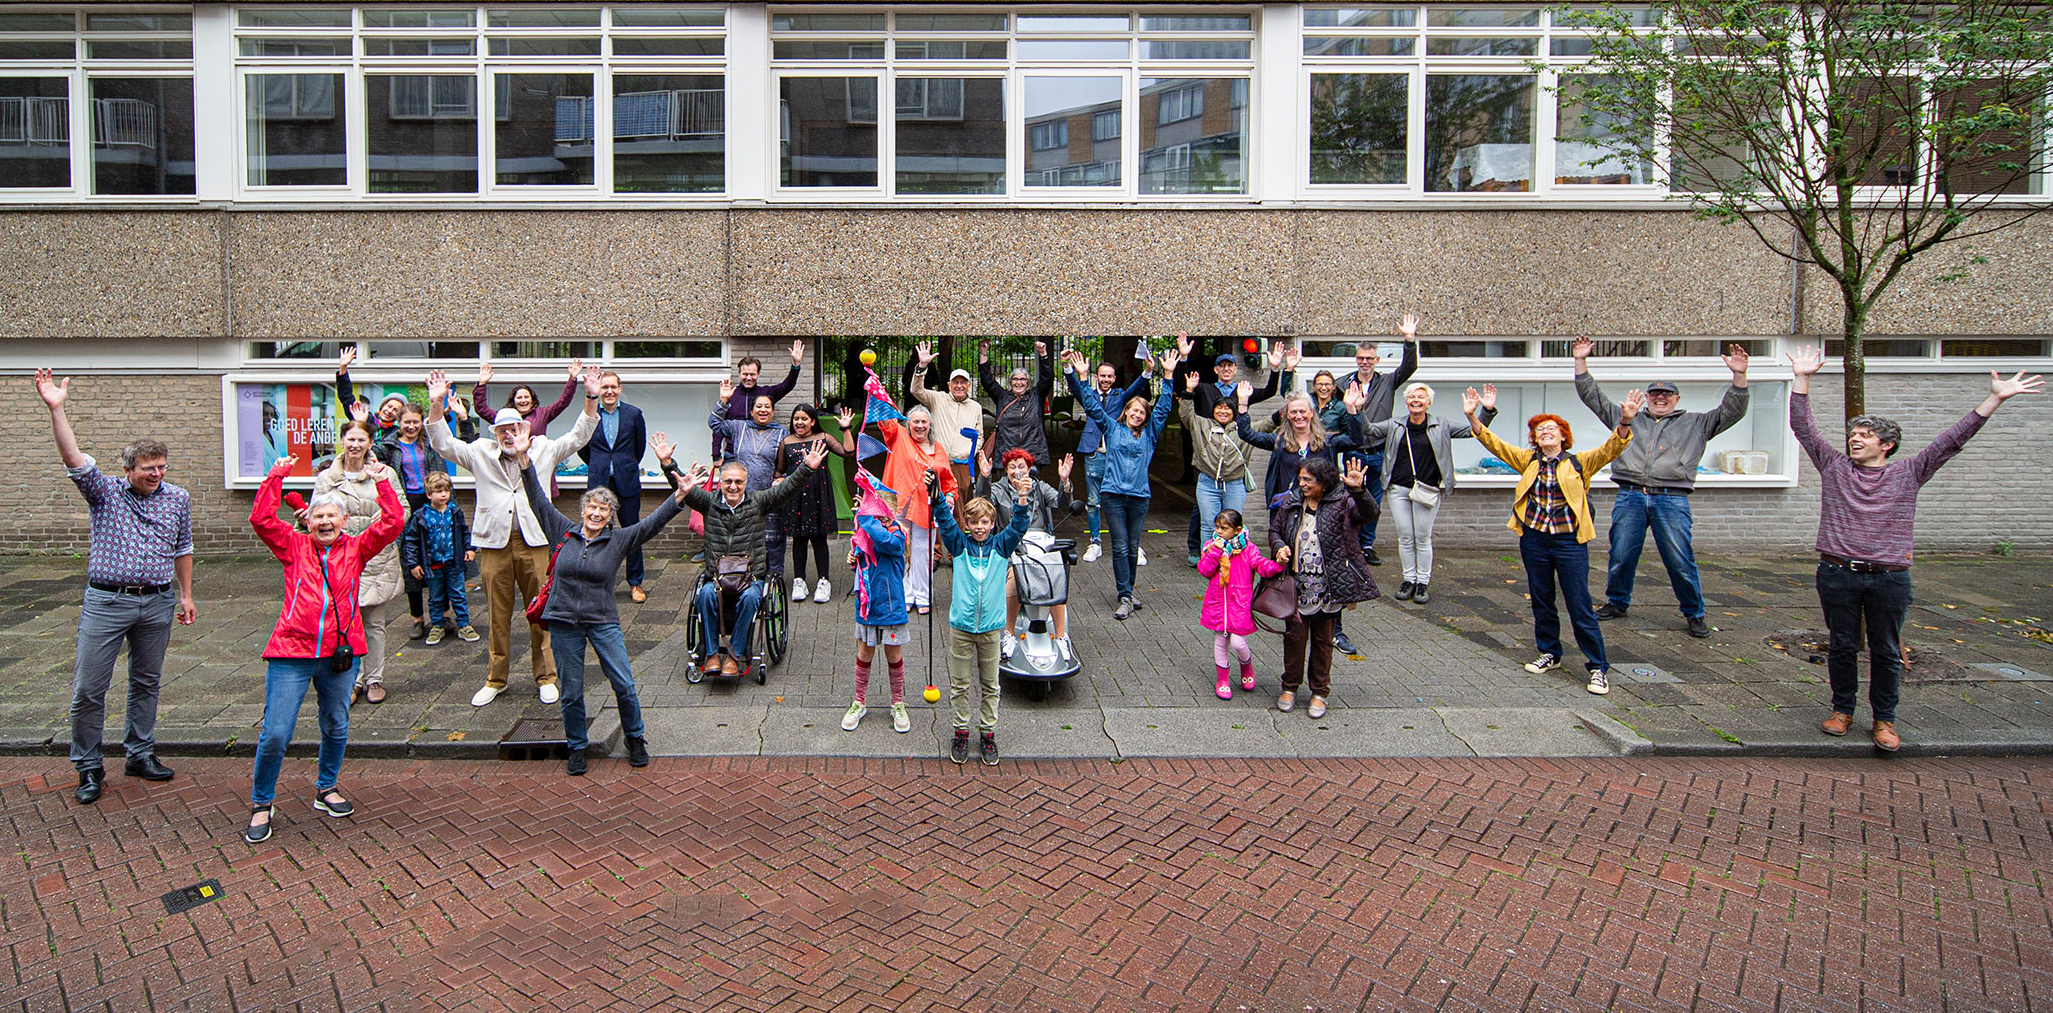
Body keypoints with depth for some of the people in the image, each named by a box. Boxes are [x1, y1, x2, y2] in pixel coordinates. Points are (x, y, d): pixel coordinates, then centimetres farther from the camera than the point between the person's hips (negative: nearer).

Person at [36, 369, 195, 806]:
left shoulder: (177, 498, 7)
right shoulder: (105, 492, -1)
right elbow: (74, 459, -18)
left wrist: (185, 595, 15)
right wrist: (56, 410, -29)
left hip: (157, 604, 3)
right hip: (106, 602, -3)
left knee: (146, 683, 13)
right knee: (88, 688, -2)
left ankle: (140, 755, 26)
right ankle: (89, 768, 10)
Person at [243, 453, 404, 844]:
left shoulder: (355, 549, 7)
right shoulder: (293, 546, 6)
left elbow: (392, 522, 0)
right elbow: (261, 518, -2)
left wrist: (382, 483, -3)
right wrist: (276, 477, -3)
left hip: (341, 654, 2)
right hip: (291, 653, -2)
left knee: (337, 728, 15)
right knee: (275, 734, -4)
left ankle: (325, 789, 35)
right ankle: (261, 804, 12)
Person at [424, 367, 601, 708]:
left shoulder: (543, 450, 9)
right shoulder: (481, 454, 11)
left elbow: (578, 437, 7)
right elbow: (443, 444, 5)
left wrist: (591, 398, -5)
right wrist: (436, 404, -7)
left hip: (534, 542, -1)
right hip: (494, 544, 1)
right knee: (498, 615, 8)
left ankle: (545, 677, 14)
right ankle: (496, 679, 20)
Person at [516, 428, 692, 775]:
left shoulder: (618, 539, 1)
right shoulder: (564, 532, 3)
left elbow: (653, 521, -7)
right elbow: (538, 500, 5)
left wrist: (680, 494, -20)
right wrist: (523, 459, -2)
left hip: (603, 621, -1)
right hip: (564, 622, 1)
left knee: (624, 685, -2)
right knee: (571, 691, 7)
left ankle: (635, 739, 19)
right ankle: (576, 747, 24)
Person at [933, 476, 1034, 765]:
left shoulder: (1001, 546, 1)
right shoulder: (959, 544, 0)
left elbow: (1018, 526, -10)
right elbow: (945, 521, -12)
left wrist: (1023, 500, -28)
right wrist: (937, 499, -29)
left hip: (991, 626, 0)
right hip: (961, 625, 0)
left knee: (989, 685, 10)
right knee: (959, 684, 8)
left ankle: (988, 733, 22)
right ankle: (961, 733, 21)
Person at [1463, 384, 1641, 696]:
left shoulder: (1579, 463, 0)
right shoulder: (1527, 460, 8)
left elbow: (1611, 448, -14)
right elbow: (1493, 443, 1)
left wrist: (1625, 422, -32)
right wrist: (1472, 416, -13)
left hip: (1569, 541, -3)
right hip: (1533, 539, 3)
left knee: (1580, 606, -3)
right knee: (1541, 601, 14)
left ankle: (1597, 667, 5)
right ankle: (1550, 654, 31)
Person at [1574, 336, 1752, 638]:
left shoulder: (1695, 424, 19)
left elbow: (1730, 412, 11)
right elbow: (1593, 398, 19)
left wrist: (1739, 376, -3)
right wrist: (1582, 362, 10)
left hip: (1672, 500, -2)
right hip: (1629, 497, 2)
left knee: (1681, 561, -4)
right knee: (1621, 556, 4)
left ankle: (1694, 614, 10)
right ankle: (1617, 602, 23)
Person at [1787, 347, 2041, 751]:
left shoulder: (1908, 474, 8)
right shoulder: (1833, 467, 8)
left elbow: (1953, 438, 6)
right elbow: (1803, 427, 4)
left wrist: (1995, 399, 2)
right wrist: (1802, 378, -3)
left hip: (1889, 578, 0)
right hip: (1837, 575, 0)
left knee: (1886, 651, 6)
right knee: (1841, 646, 7)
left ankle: (1884, 719, 16)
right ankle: (1842, 710, 22)